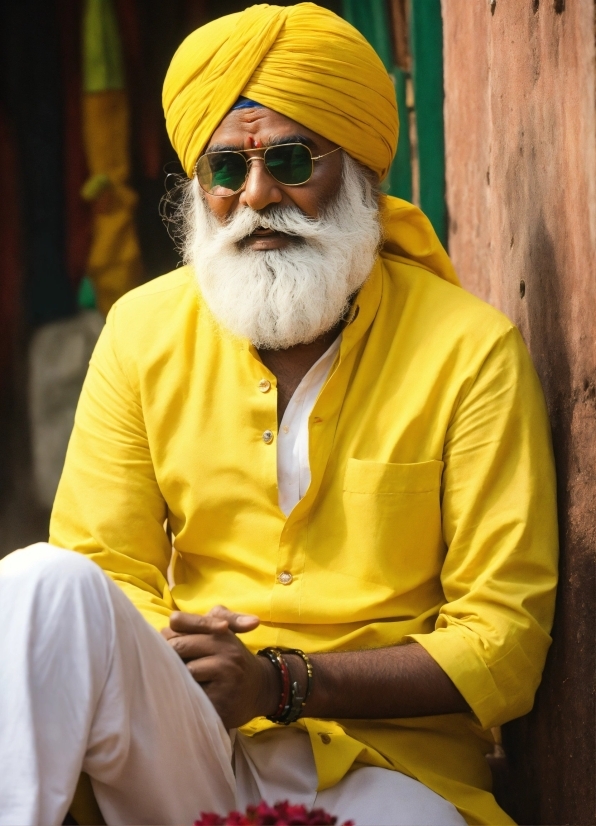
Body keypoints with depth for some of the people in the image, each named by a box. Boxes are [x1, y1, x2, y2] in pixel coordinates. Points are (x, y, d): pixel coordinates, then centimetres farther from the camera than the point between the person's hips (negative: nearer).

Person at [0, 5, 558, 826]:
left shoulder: (471, 350, 0)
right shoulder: (144, 332, 9)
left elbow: (504, 643, -3)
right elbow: (107, 576, 9)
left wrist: (280, 683, -16)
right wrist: (156, 662, -16)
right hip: (179, 751, 3)